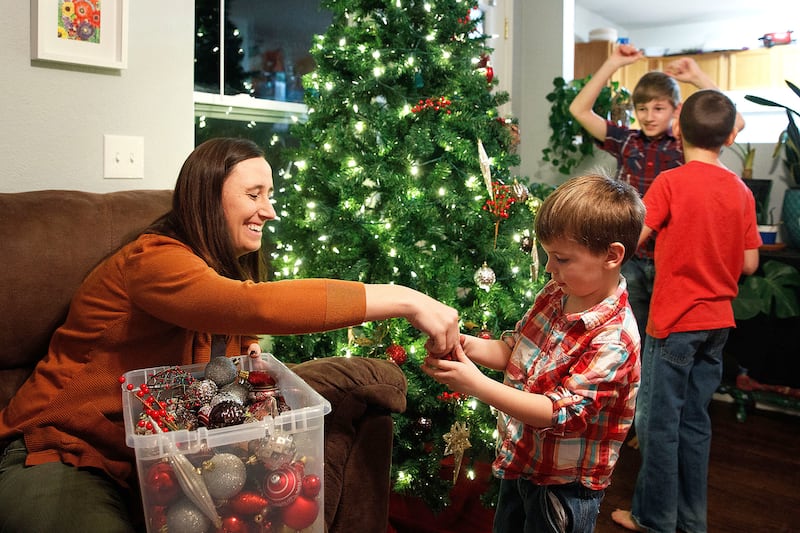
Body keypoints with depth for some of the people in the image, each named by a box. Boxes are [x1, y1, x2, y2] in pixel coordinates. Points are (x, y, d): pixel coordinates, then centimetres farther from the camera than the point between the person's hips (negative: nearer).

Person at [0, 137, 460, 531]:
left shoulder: (226, 265, 5)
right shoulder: (154, 260, -23)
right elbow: (251, 305, -41)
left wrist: (249, 354, -9)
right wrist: (404, 301, -42)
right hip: (58, 454, -6)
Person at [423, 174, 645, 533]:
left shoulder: (613, 340, -29)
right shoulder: (555, 293, -6)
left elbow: (560, 413, -30)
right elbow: (515, 352, 4)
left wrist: (477, 385, -35)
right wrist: (470, 346, -17)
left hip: (563, 486, -7)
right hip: (520, 463, 7)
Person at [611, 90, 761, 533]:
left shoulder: (671, 182, -13)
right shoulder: (741, 191, 2)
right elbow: (750, 263, 5)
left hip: (675, 321, -6)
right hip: (717, 321, 6)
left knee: (659, 420, 6)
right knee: (694, 420, 16)